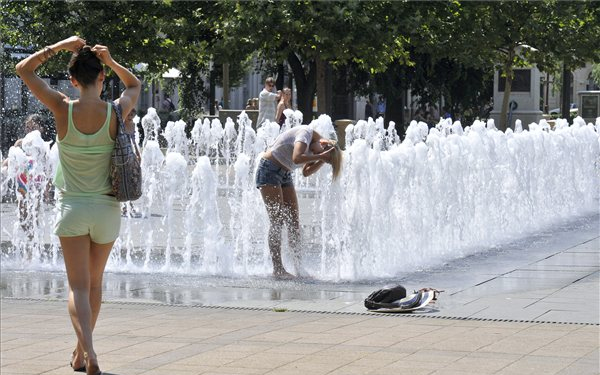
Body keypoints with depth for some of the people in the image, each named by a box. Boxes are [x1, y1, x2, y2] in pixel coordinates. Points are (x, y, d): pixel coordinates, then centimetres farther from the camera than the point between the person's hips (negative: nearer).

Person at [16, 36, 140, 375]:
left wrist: (61, 46, 3)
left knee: (78, 286, -3)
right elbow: (135, 85, 15)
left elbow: (24, 69, 2)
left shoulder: (63, 109, -11)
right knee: (95, 283, 19)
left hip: (72, 207, -2)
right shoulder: (115, 113, -8)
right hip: (107, 208, 2)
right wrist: (111, 61, 2)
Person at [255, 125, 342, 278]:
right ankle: (278, 269, -11)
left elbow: (306, 172, 6)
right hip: (269, 170, -9)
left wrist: (321, 160, -7)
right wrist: (320, 156, -29)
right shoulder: (306, 133, -21)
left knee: (294, 222, 1)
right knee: (276, 221, -11)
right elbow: (296, 158, -38)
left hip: (285, 174, 9)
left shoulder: (315, 143, 4)